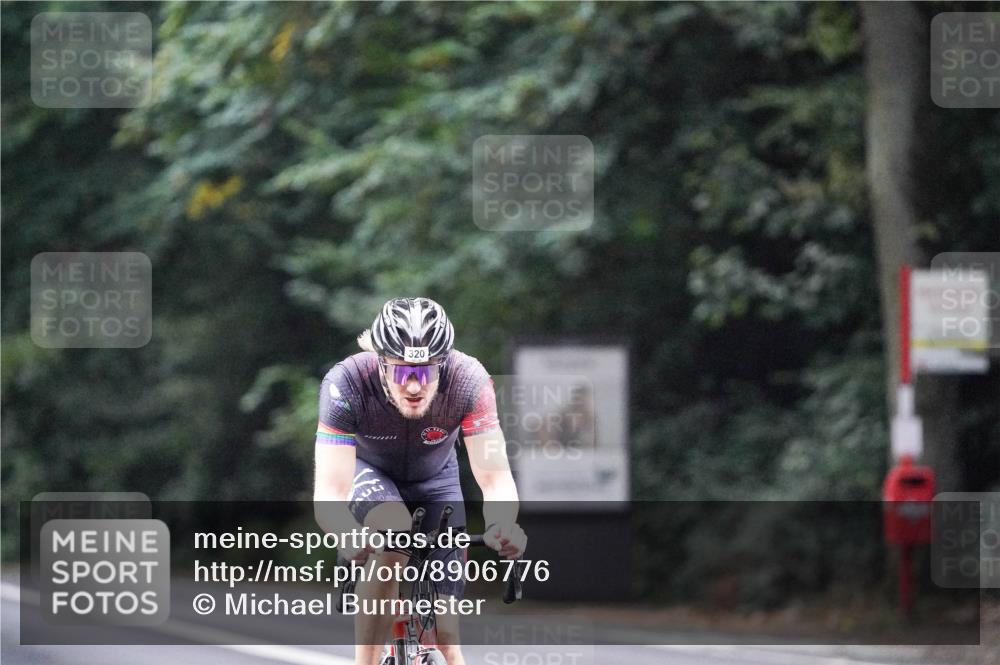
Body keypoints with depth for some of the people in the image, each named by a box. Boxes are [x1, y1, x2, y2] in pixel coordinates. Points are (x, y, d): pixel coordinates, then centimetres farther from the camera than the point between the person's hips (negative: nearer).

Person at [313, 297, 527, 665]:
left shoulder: (468, 380, -34)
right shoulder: (346, 383, -37)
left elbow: (495, 479, -34)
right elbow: (329, 493, -41)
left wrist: (502, 525, -56)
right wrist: (346, 533, -62)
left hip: (434, 479, 2)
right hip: (368, 469, -2)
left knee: (443, 634, -8)